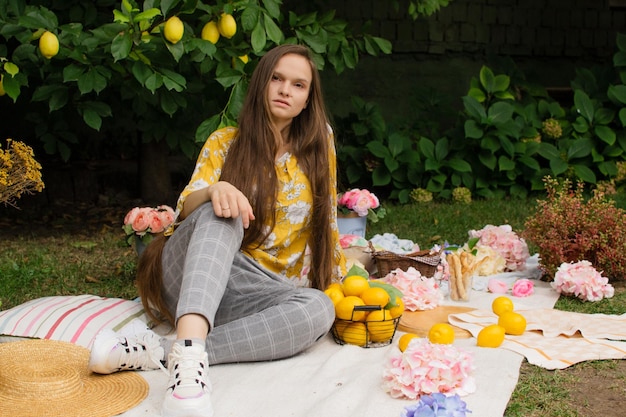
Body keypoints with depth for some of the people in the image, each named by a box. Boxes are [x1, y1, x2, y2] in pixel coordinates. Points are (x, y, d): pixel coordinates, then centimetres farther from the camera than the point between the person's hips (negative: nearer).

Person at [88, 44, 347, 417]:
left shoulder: (318, 143, 12)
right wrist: (215, 190, -27)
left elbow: (327, 219, 18)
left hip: (260, 293, 1)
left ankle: (156, 352, -39)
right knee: (222, 213, -34)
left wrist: (338, 281, 12)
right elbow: (187, 208, -5)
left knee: (319, 309, -33)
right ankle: (189, 349, -58)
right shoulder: (225, 142, 8)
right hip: (193, 272, -1)